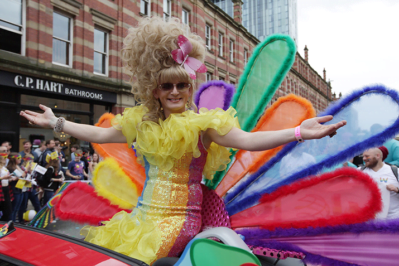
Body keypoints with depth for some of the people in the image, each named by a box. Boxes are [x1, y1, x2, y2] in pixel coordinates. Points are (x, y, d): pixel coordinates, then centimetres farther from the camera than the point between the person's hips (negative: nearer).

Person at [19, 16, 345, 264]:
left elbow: (249, 140, -18)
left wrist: (299, 132, -30)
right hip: (142, 214, 6)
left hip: (179, 218, -5)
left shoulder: (203, 123, -6)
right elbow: (99, 134, 18)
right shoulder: (142, 121, 9)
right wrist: (55, 122, 22)